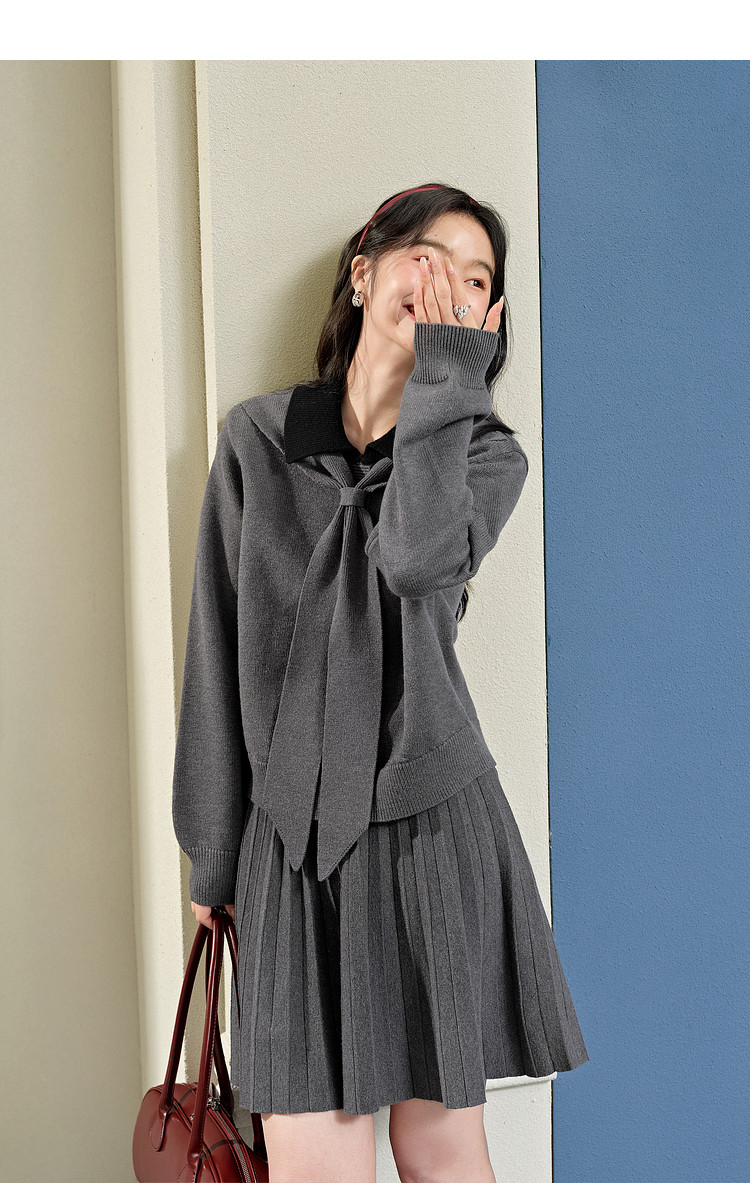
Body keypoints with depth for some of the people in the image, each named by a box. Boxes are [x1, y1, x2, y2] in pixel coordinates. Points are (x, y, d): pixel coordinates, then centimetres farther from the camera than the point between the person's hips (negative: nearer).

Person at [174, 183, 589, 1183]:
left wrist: (447, 375, -12)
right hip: (292, 835, 1)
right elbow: (218, 651, 7)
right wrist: (213, 849, 7)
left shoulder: (489, 453, 4)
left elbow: (418, 559, -21)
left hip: (433, 825, 0)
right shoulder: (260, 437, 5)